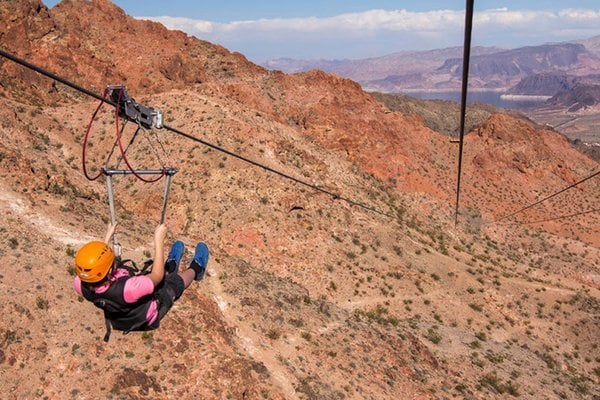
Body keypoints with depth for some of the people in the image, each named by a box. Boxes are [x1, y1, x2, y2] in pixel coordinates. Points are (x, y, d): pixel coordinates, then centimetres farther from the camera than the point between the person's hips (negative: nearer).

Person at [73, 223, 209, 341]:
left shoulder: (80, 284, -30)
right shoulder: (127, 289, -49)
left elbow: (95, 268, -5)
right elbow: (157, 275, -31)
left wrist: (107, 237, -1)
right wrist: (159, 240, -26)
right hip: (148, 320, -5)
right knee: (177, 279, 17)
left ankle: (170, 265, 54)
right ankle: (196, 268, 49)